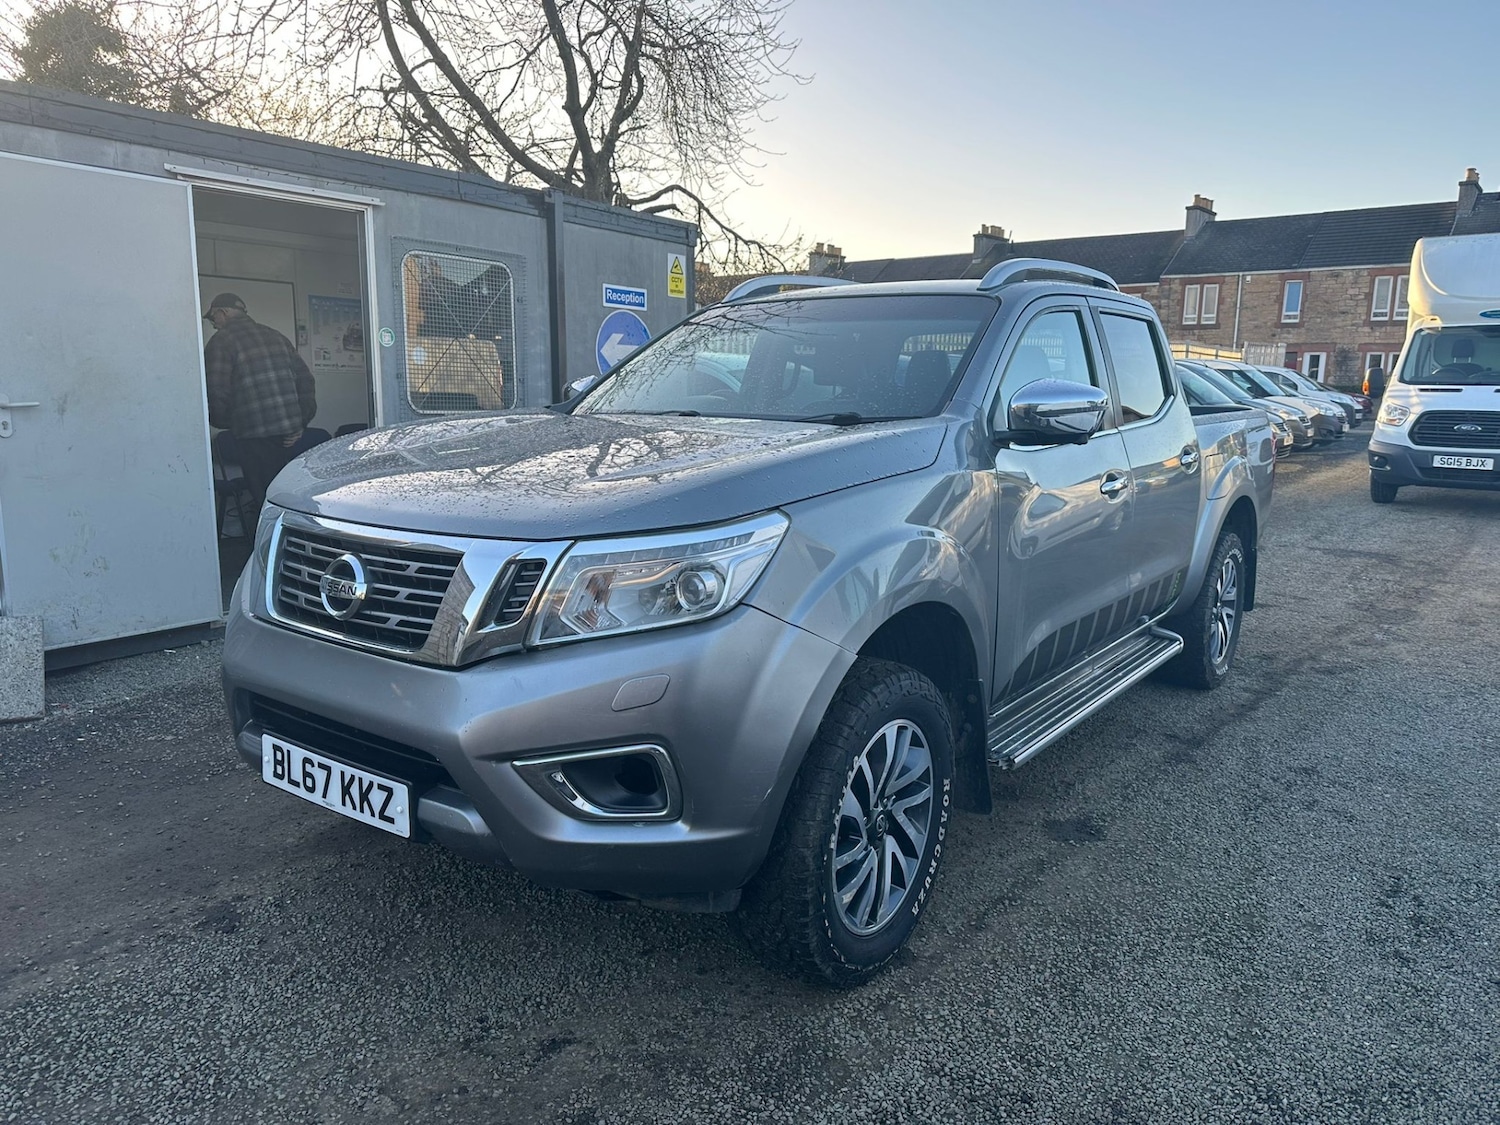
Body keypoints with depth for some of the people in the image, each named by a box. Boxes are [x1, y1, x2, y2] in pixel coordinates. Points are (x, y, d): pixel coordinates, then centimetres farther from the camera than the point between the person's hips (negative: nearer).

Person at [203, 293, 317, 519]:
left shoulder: (219, 342, -4)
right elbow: (305, 379, 13)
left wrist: (223, 421, 9)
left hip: (255, 435, -6)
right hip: (288, 433, 6)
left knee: (266, 500, -2)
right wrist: (301, 422, 13)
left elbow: (216, 394, -11)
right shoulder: (275, 336, 16)